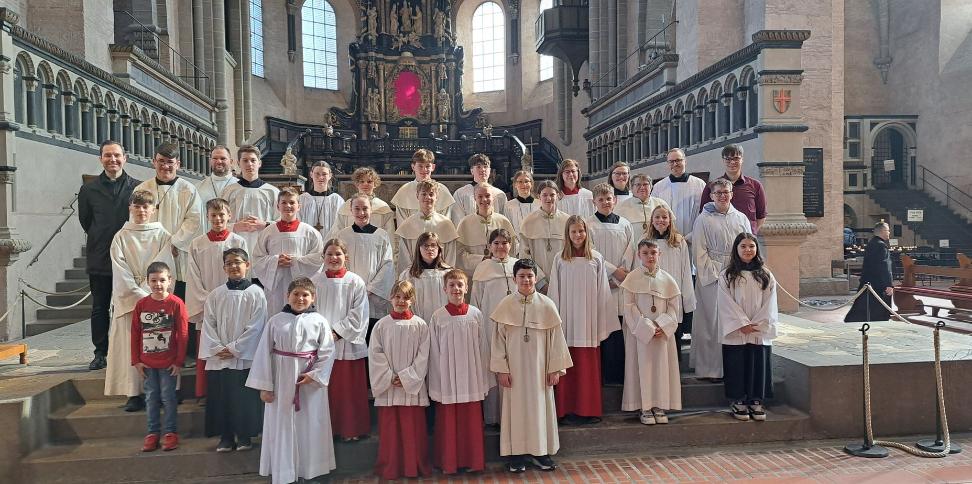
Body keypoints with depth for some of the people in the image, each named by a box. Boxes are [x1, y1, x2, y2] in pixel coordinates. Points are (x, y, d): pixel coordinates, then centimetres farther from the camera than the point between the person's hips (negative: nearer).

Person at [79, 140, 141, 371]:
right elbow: (85, 221, 17)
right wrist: (100, 239, 14)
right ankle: (100, 353, 16)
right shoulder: (89, 189, 6)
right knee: (100, 308, 8)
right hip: (99, 260, 2)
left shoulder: (138, 187, 0)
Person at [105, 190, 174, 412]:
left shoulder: (162, 235, 5)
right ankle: (134, 393, 2)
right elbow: (121, 273, -1)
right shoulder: (121, 237, 6)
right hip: (128, 300, 1)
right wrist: (138, 296, -10)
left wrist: (144, 291, -11)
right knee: (131, 346, -2)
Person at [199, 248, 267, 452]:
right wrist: (217, 348, -7)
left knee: (245, 399, 3)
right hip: (218, 358, 3)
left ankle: (244, 436, 17)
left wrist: (234, 349, -11)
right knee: (221, 398, 7)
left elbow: (255, 327, -8)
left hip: (245, 357, -3)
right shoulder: (215, 295, 6)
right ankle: (225, 437, 20)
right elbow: (208, 324, 4)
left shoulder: (256, 293, -4)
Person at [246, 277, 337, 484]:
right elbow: (264, 353, -1)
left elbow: (327, 352, -3)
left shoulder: (319, 321, -3)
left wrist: (315, 375, -13)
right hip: (281, 381, 1)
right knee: (281, 426, 9)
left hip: (312, 382, 0)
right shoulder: (276, 321, -2)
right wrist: (264, 385, -3)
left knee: (311, 426, 8)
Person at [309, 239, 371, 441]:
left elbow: (358, 314, -7)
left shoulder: (356, 282, -4)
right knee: (324, 388, 8)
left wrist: (337, 331, -13)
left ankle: (351, 428, 18)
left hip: (347, 343, -2)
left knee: (349, 390, 5)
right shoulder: (315, 281, 4)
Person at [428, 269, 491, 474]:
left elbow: (483, 348, 4)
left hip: (471, 378, 1)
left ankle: (474, 461, 22)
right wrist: (436, 383, 0)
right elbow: (434, 351, 1)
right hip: (447, 379, -1)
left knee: (472, 420, 8)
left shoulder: (476, 314, 0)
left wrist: (484, 379, 3)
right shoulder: (438, 316, -2)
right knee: (448, 421, 6)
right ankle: (449, 463, 20)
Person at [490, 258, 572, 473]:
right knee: (516, 407, 6)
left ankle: (540, 451, 23)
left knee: (540, 406, 9)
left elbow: (555, 338, 0)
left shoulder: (546, 305, -4)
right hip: (514, 368, -1)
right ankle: (516, 453, 18)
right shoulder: (506, 305, -5)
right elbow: (498, 339, -2)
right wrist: (501, 369, -5)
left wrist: (556, 368, -2)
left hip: (539, 367, 1)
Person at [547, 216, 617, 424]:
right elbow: (554, 293, 3)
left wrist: (602, 324, 2)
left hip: (589, 322, 1)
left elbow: (603, 292, 5)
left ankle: (590, 409, 15)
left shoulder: (596, 259, 3)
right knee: (569, 367, 2)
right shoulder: (560, 260, 2)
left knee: (589, 367, 5)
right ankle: (569, 409, 12)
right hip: (568, 322, 0)